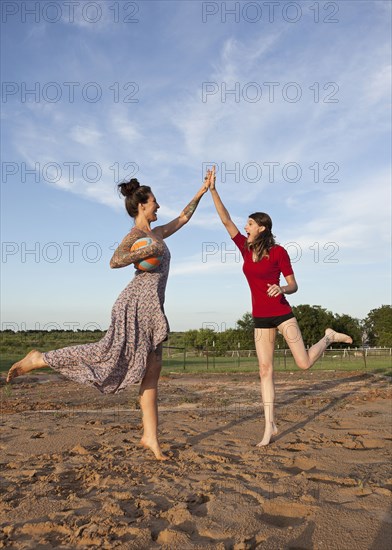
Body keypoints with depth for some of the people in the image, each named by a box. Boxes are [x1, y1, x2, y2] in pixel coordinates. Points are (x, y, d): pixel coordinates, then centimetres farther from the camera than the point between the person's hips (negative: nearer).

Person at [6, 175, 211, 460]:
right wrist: (149, 251, -17)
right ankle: (40, 359, -4)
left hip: (151, 310, 8)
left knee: (151, 374, 3)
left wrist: (202, 191, 34)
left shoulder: (156, 233, 23)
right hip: (137, 302, -8)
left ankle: (150, 436, 5)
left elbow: (183, 218, 34)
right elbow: (115, 261, -19)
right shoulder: (136, 234, -1)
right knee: (111, 353, -16)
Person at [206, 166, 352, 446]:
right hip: (261, 318, 4)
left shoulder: (278, 252, -8)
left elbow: (293, 285, -5)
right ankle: (270, 426, 7)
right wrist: (212, 189, -2)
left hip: (281, 313, -4)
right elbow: (226, 220, 2)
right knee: (265, 370, 1)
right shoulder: (246, 248, 5)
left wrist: (281, 289, -28)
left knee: (305, 363, -5)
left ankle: (329, 337, 25)